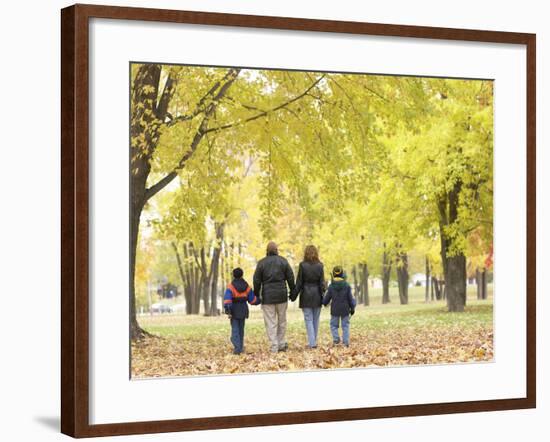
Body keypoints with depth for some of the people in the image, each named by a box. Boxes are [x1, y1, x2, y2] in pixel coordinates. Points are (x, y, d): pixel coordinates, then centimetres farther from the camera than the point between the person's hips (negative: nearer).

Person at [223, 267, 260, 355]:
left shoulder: (231, 286, -10)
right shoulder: (247, 287, 2)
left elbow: (227, 299, -21)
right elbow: (252, 299, 8)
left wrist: (227, 310, -23)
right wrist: (259, 301, 28)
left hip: (234, 311, -4)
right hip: (243, 310, 4)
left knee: (235, 329, -3)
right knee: (241, 329, 16)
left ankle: (237, 348, -15)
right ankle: (240, 347, 23)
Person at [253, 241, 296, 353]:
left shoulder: (261, 263, -1)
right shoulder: (283, 261, 2)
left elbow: (257, 281, -1)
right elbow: (290, 278, 2)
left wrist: (256, 295, 8)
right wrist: (293, 291, 13)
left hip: (267, 296, -2)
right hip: (281, 295, 2)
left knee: (270, 322, -1)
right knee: (282, 321, 15)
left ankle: (274, 347, -5)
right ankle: (282, 344, 16)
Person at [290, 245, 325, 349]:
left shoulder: (302, 265, -8)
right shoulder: (320, 266, -2)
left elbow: (299, 282, -5)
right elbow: (322, 283, -2)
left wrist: (294, 295, 4)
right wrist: (323, 296, 3)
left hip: (306, 295, -2)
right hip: (317, 296, 2)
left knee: (308, 320, 0)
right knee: (316, 320, 11)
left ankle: (312, 343, -9)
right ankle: (314, 342, 16)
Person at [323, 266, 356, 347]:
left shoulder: (331, 286, -7)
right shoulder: (346, 285, -7)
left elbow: (327, 298, 2)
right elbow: (350, 298, -3)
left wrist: (324, 303, 25)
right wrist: (352, 308, 8)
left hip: (335, 310, 0)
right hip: (345, 309, 0)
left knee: (334, 325, 12)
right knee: (345, 325, 7)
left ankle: (336, 338, -8)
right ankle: (346, 342, 1)